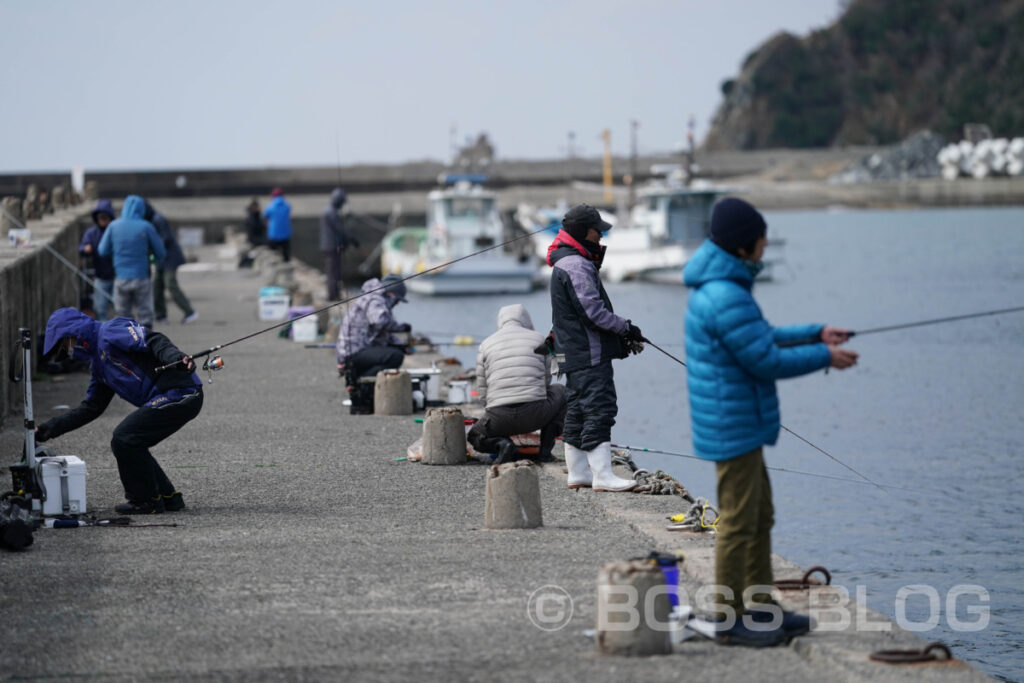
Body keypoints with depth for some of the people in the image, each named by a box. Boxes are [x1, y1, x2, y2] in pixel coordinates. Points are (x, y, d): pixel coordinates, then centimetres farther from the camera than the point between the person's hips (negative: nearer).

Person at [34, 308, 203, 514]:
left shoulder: (110, 331, -2)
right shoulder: (99, 362, 27)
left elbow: (153, 341, -17)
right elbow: (90, 408, 31)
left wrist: (176, 358, -36)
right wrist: (49, 428, 28)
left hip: (179, 394, -10)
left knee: (124, 440, -10)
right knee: (130, 445, 14)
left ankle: (147, 502, 1)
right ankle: (168, 497, 19)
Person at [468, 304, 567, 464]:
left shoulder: (486, 345, 13)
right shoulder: (539, 340, 13)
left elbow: (483, 392, 14)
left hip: (499, 415, 0)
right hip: (535, 414, 0)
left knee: (475, 437, 32)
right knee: (560, 391, 33)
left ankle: (502, 444, -4)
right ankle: (545, 450, 18)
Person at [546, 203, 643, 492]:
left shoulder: (567, 263, 18)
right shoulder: (576, 266, -16)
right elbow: (593, 311, -21)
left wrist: (621, 332, 13)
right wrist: (626, 328, -11)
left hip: (574, 355, 11)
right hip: (589, 354, -11)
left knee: (578, 411, 14)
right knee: (599, 409, -13)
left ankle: (578, 473, 19)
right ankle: (602, 475, -16)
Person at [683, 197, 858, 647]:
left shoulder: (715, 286, 11)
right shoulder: (727, 298, -24)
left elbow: (762, 339, 21)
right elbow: (767, 362, -20)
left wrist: (816, 335, 17)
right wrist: (824, 357, -7)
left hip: (742, 426, 11)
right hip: (734, 429, -11)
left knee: (759, 519, 17)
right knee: (738, 522, -4)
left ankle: (760, 609, 24)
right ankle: (730, 621, 3)